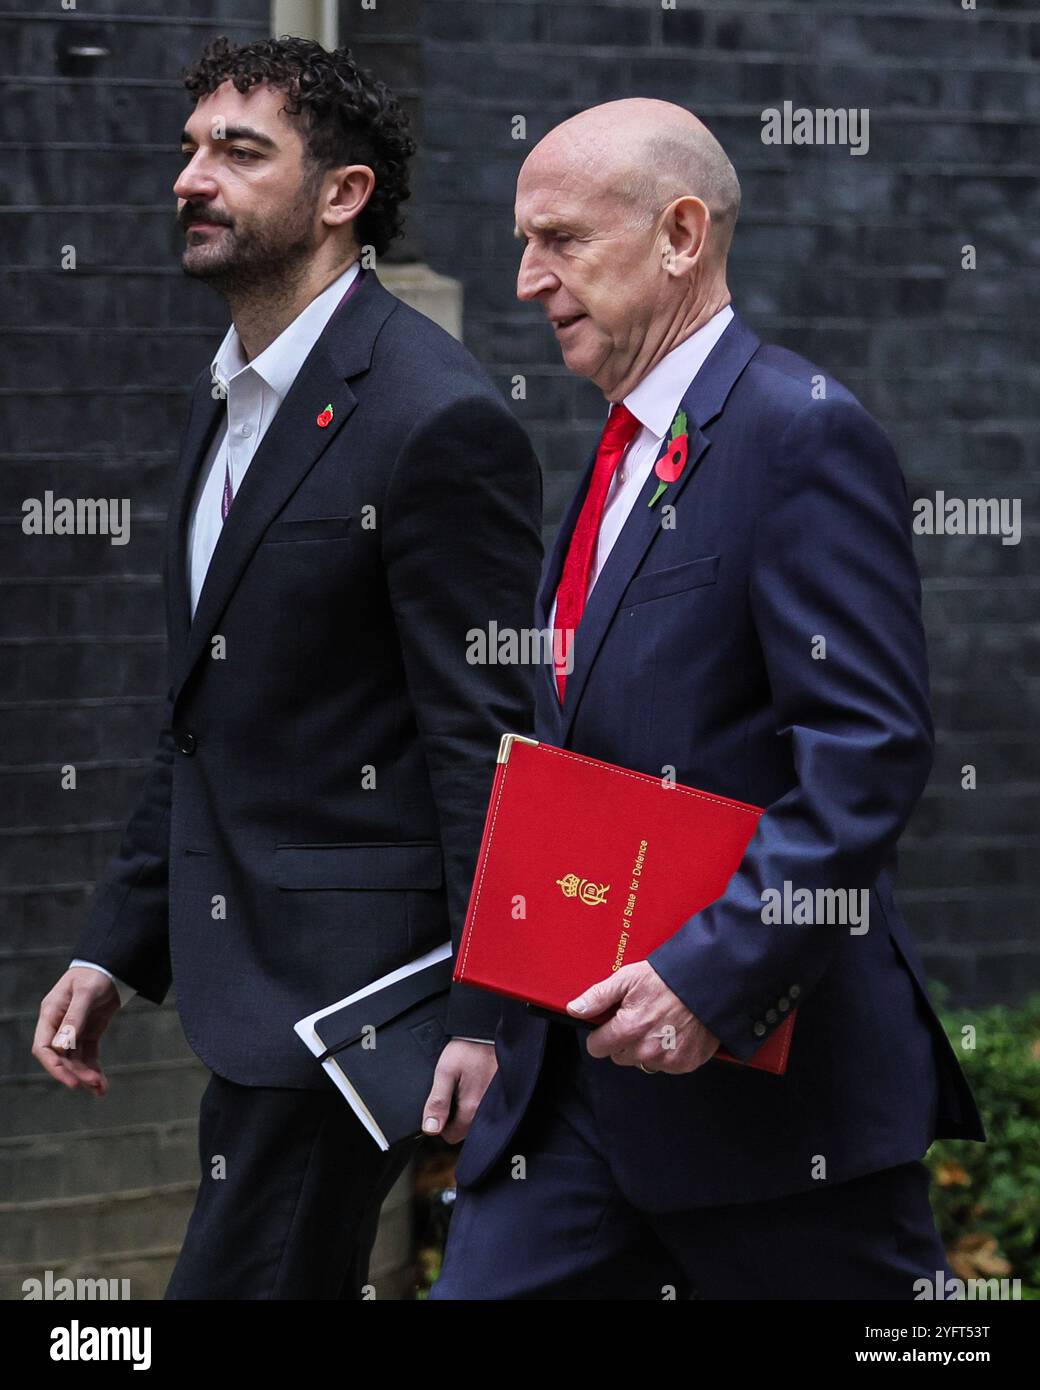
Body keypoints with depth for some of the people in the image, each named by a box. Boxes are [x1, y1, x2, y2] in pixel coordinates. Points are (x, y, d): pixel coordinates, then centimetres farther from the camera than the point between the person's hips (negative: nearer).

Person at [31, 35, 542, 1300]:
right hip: (246, 979, 10)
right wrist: (117, 946, 17)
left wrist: (484, 1017, -21)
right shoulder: (227, 402, 15)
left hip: (348, 985, -10)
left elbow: (488, 739, -17)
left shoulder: (437, 419, -15)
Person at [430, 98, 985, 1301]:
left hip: (764, 1067, -8)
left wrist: (714, 978, -25)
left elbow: (871, 750, -20)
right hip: (582, 1057, 9)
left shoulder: (802, 434, -12)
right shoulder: (625, 451, 18)